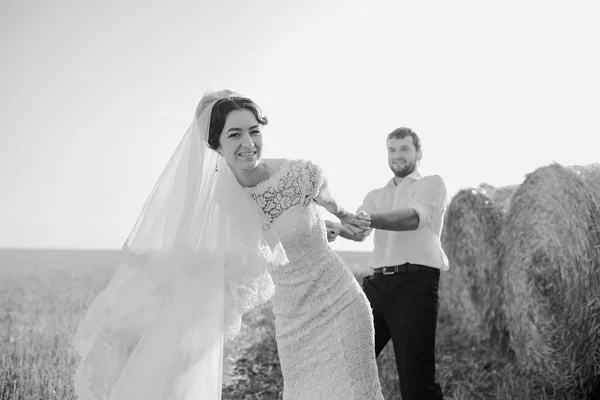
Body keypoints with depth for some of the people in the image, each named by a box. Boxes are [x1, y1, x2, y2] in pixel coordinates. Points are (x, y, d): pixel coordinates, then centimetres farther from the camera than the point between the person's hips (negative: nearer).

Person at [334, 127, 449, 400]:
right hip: (377, 284, 6)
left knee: (415, 377, -8)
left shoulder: (432, 184, 8)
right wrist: (337, 226, -21)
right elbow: (359, 232, 5)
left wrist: (371, 220, -32)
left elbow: (414, 217, -13)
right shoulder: (376, 196, 24)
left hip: (414, 283, -6)